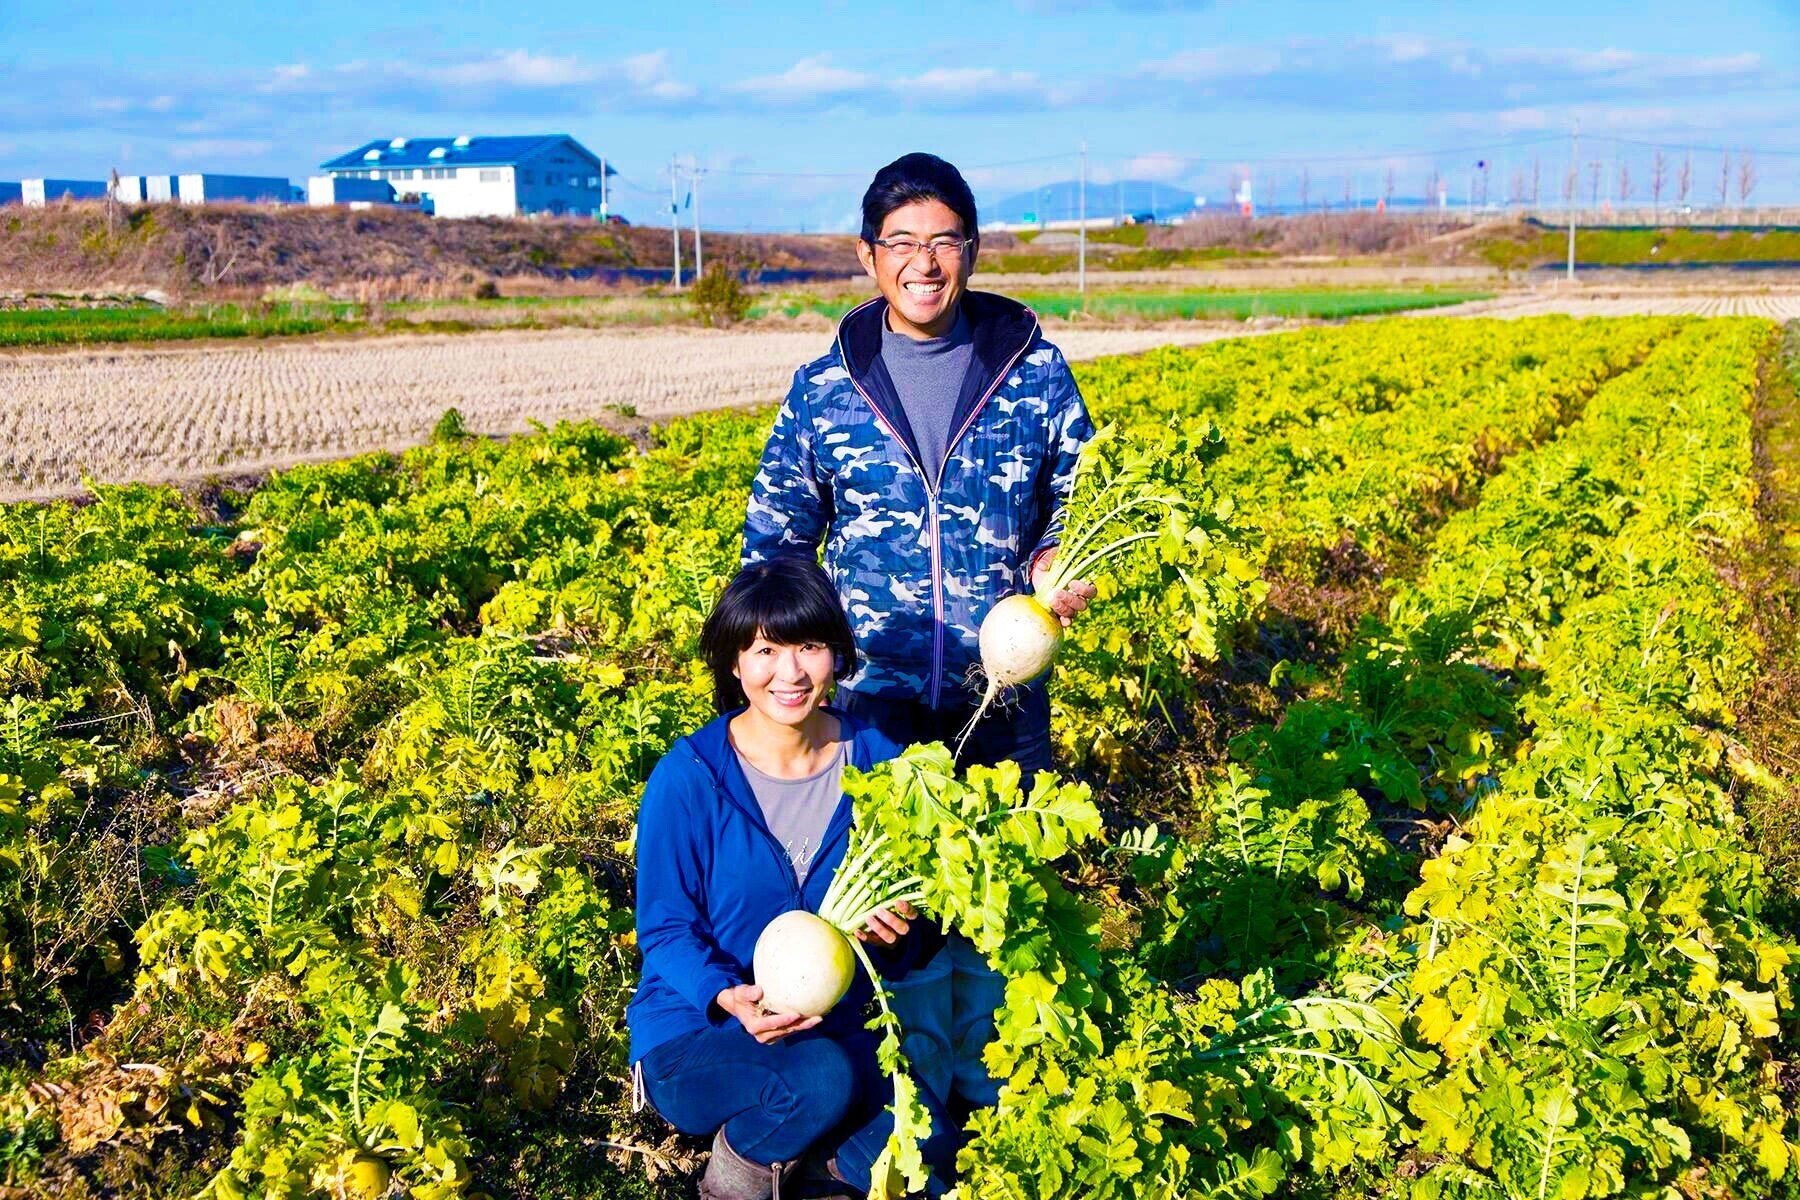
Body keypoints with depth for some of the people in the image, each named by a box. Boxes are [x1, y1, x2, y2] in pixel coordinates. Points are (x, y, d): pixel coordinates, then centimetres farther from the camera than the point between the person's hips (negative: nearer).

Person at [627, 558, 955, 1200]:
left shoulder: (876, 762, -4)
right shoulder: (687, 778, -15)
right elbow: (665, 930, -10)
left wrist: (892, 918, -17)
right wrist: (729, 998, -29)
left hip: (835, 1026, 4)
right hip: (695, 1036, -3)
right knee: (824, 1081, -33)